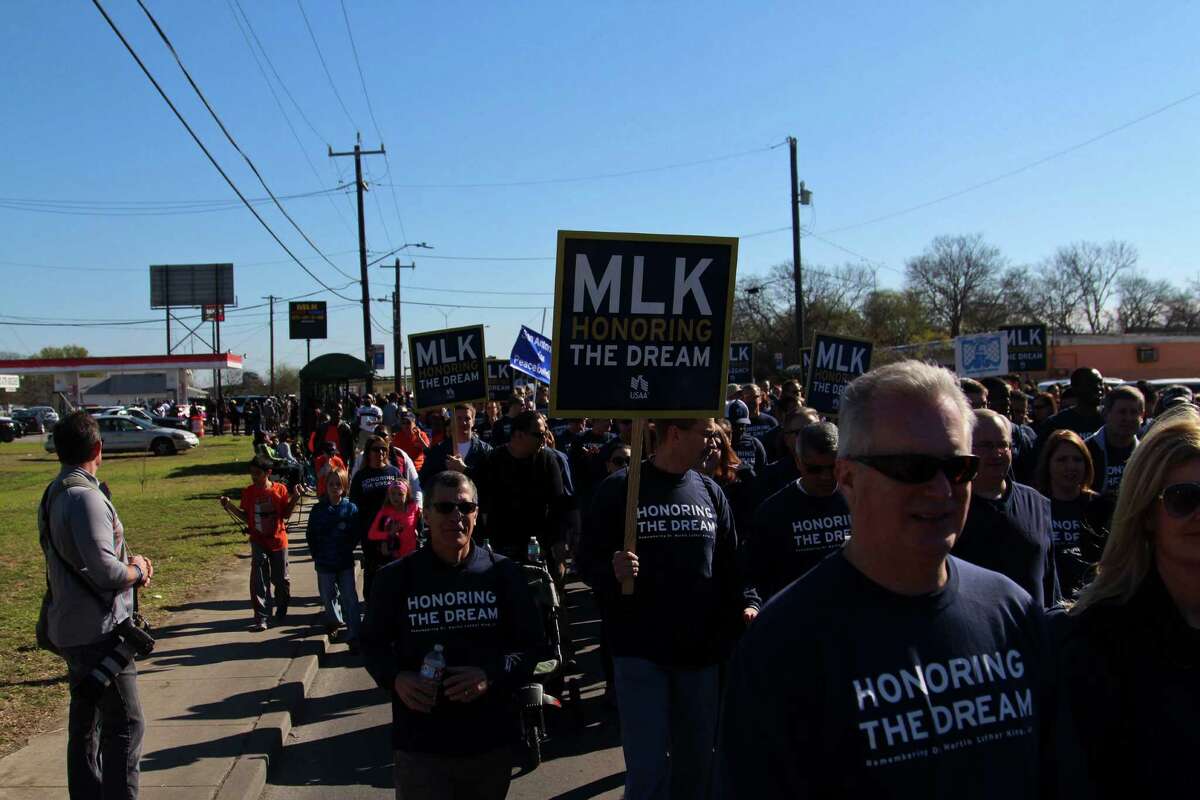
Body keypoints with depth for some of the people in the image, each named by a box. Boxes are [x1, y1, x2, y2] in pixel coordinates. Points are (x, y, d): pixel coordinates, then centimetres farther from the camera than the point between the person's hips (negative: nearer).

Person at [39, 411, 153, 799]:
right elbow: (106, 573, -27)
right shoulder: (84, 496, -22)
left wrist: (130, 560, 2)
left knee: (85, 723, 19)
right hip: (97, 633, -10)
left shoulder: (55, 493, 10)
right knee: (125, 725, -3)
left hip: (72, 630, 10)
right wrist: (137, 568, -7)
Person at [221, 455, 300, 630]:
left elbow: (285, 514, -2)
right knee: (259, 581, -6)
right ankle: (261, 618, -4)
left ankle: (282, 607, 38)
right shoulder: (248, 492, -3)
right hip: (258, 541, 1)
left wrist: (294, 500, -16)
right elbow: (246, 517, 4)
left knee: (280, 578, 13)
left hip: (278, 540, -1)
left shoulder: (280, 490, -9)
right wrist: (230, 506, -7)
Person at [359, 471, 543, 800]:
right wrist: (395, 679, -12)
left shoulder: (503, 573, -1)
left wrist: (491, 675, -15)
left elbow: (530, 643, 2)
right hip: (420, 745, -1)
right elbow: (373, 643, 8)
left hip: (491, 741, 1)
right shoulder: (396, 577, -2)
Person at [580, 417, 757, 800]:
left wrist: (747, 602, -6)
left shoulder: (711, 492, 6)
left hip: (701, 649, 4)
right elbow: (588, 559, -5)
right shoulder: (621, 488, -6)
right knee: (648, 768, 0)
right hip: (641, 650, -4)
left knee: (696, 761, 17)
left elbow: (730, 561, 10)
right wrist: (611, 569, -25)